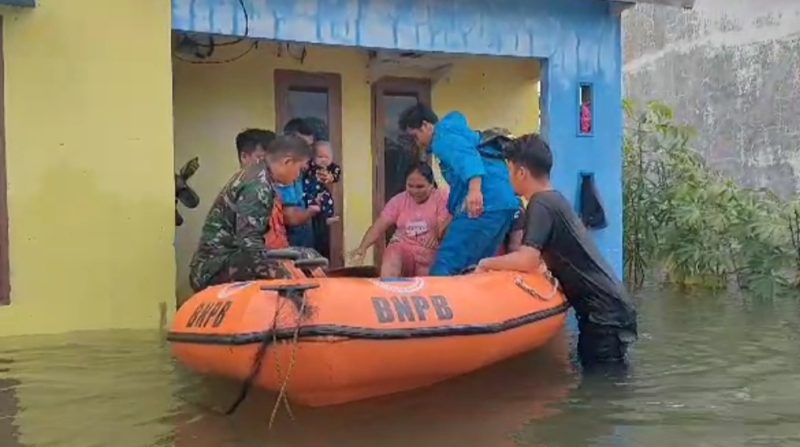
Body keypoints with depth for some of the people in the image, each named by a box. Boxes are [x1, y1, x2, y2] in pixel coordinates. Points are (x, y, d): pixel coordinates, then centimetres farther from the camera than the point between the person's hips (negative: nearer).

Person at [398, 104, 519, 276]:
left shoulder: (443, 136, 1)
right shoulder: (458, 132, 31)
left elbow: (466, 157, -20)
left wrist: (474, 189, -38)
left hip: (486, 203, -10)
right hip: (504, 203, 10)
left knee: (445, 266, -12)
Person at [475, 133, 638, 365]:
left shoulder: (541, 204, -16)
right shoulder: (554, 199, 13)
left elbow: (527, 261, -25)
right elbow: (538, 258, 19)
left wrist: (488, 263, -9)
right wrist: (500, 263, 10)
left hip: (605, 313, -9)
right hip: (608, 308, 9)